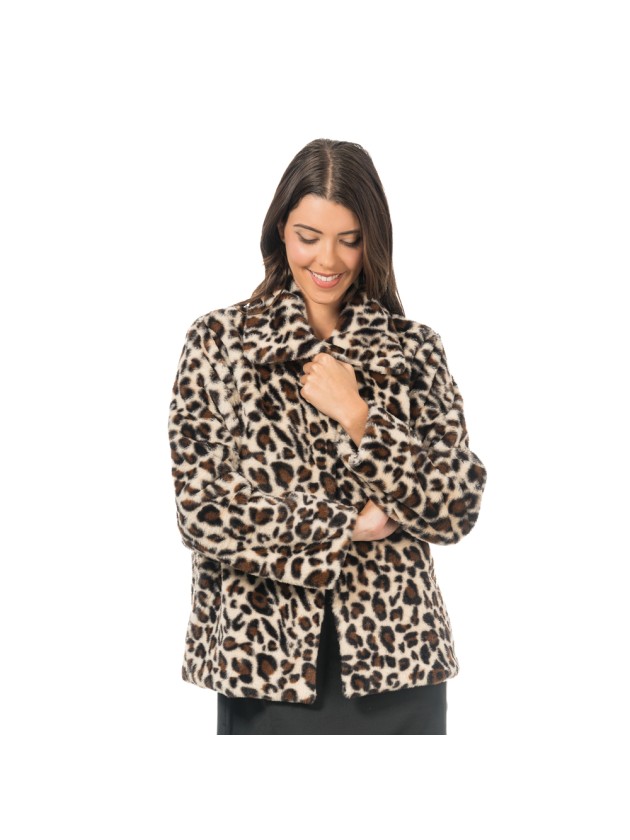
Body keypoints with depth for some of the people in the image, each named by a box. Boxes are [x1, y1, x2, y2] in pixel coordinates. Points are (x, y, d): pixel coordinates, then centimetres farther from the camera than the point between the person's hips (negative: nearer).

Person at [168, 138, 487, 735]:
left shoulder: (414, 349, 4)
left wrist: (358, 418, -13)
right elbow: (201, 508, -7)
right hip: (265, 659, -1)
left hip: (394, 657, 2)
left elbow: (457, 509, -3)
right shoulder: (218, 340, 0)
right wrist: (350, 524, -9)